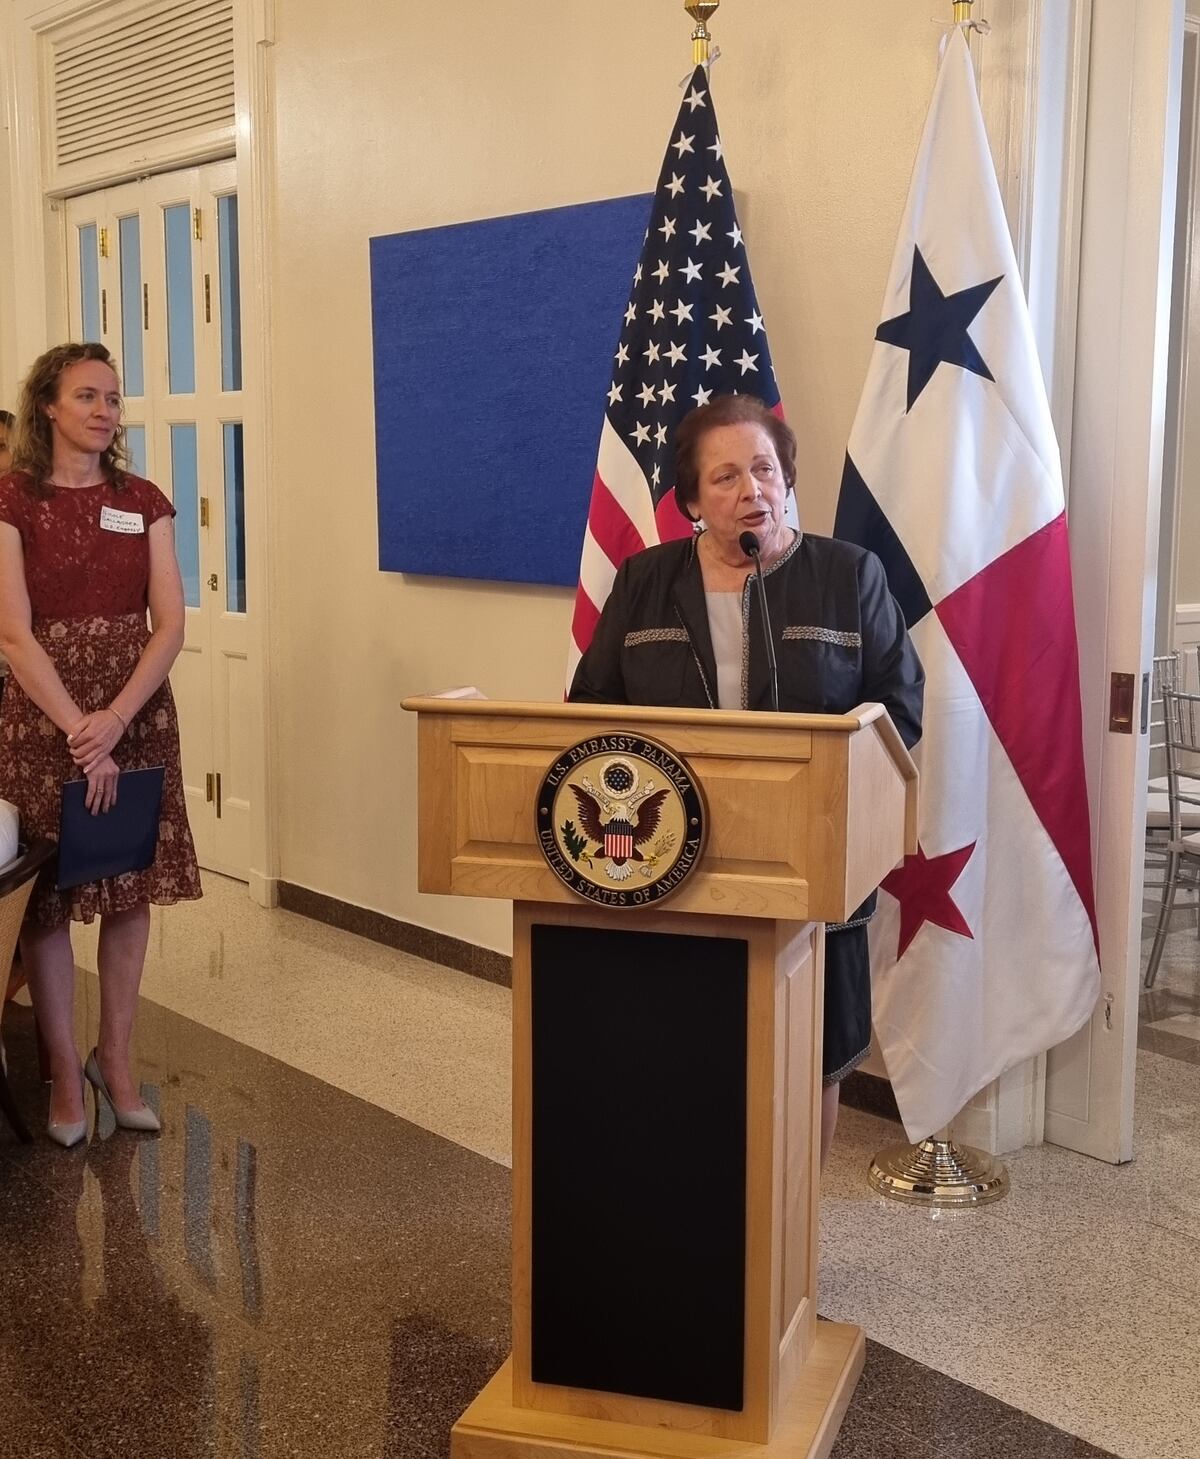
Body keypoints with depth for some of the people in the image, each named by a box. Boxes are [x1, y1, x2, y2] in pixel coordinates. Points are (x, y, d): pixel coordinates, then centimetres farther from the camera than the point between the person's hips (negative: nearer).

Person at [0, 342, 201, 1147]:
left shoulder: (143, 502, 5)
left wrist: (114, 720, -15)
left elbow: (171, 623, -2)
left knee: (131, 889, 7)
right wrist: (79, 730, -19)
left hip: (138, 711, 3)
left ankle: (116, 1059, 21)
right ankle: (65, 1072, 15)